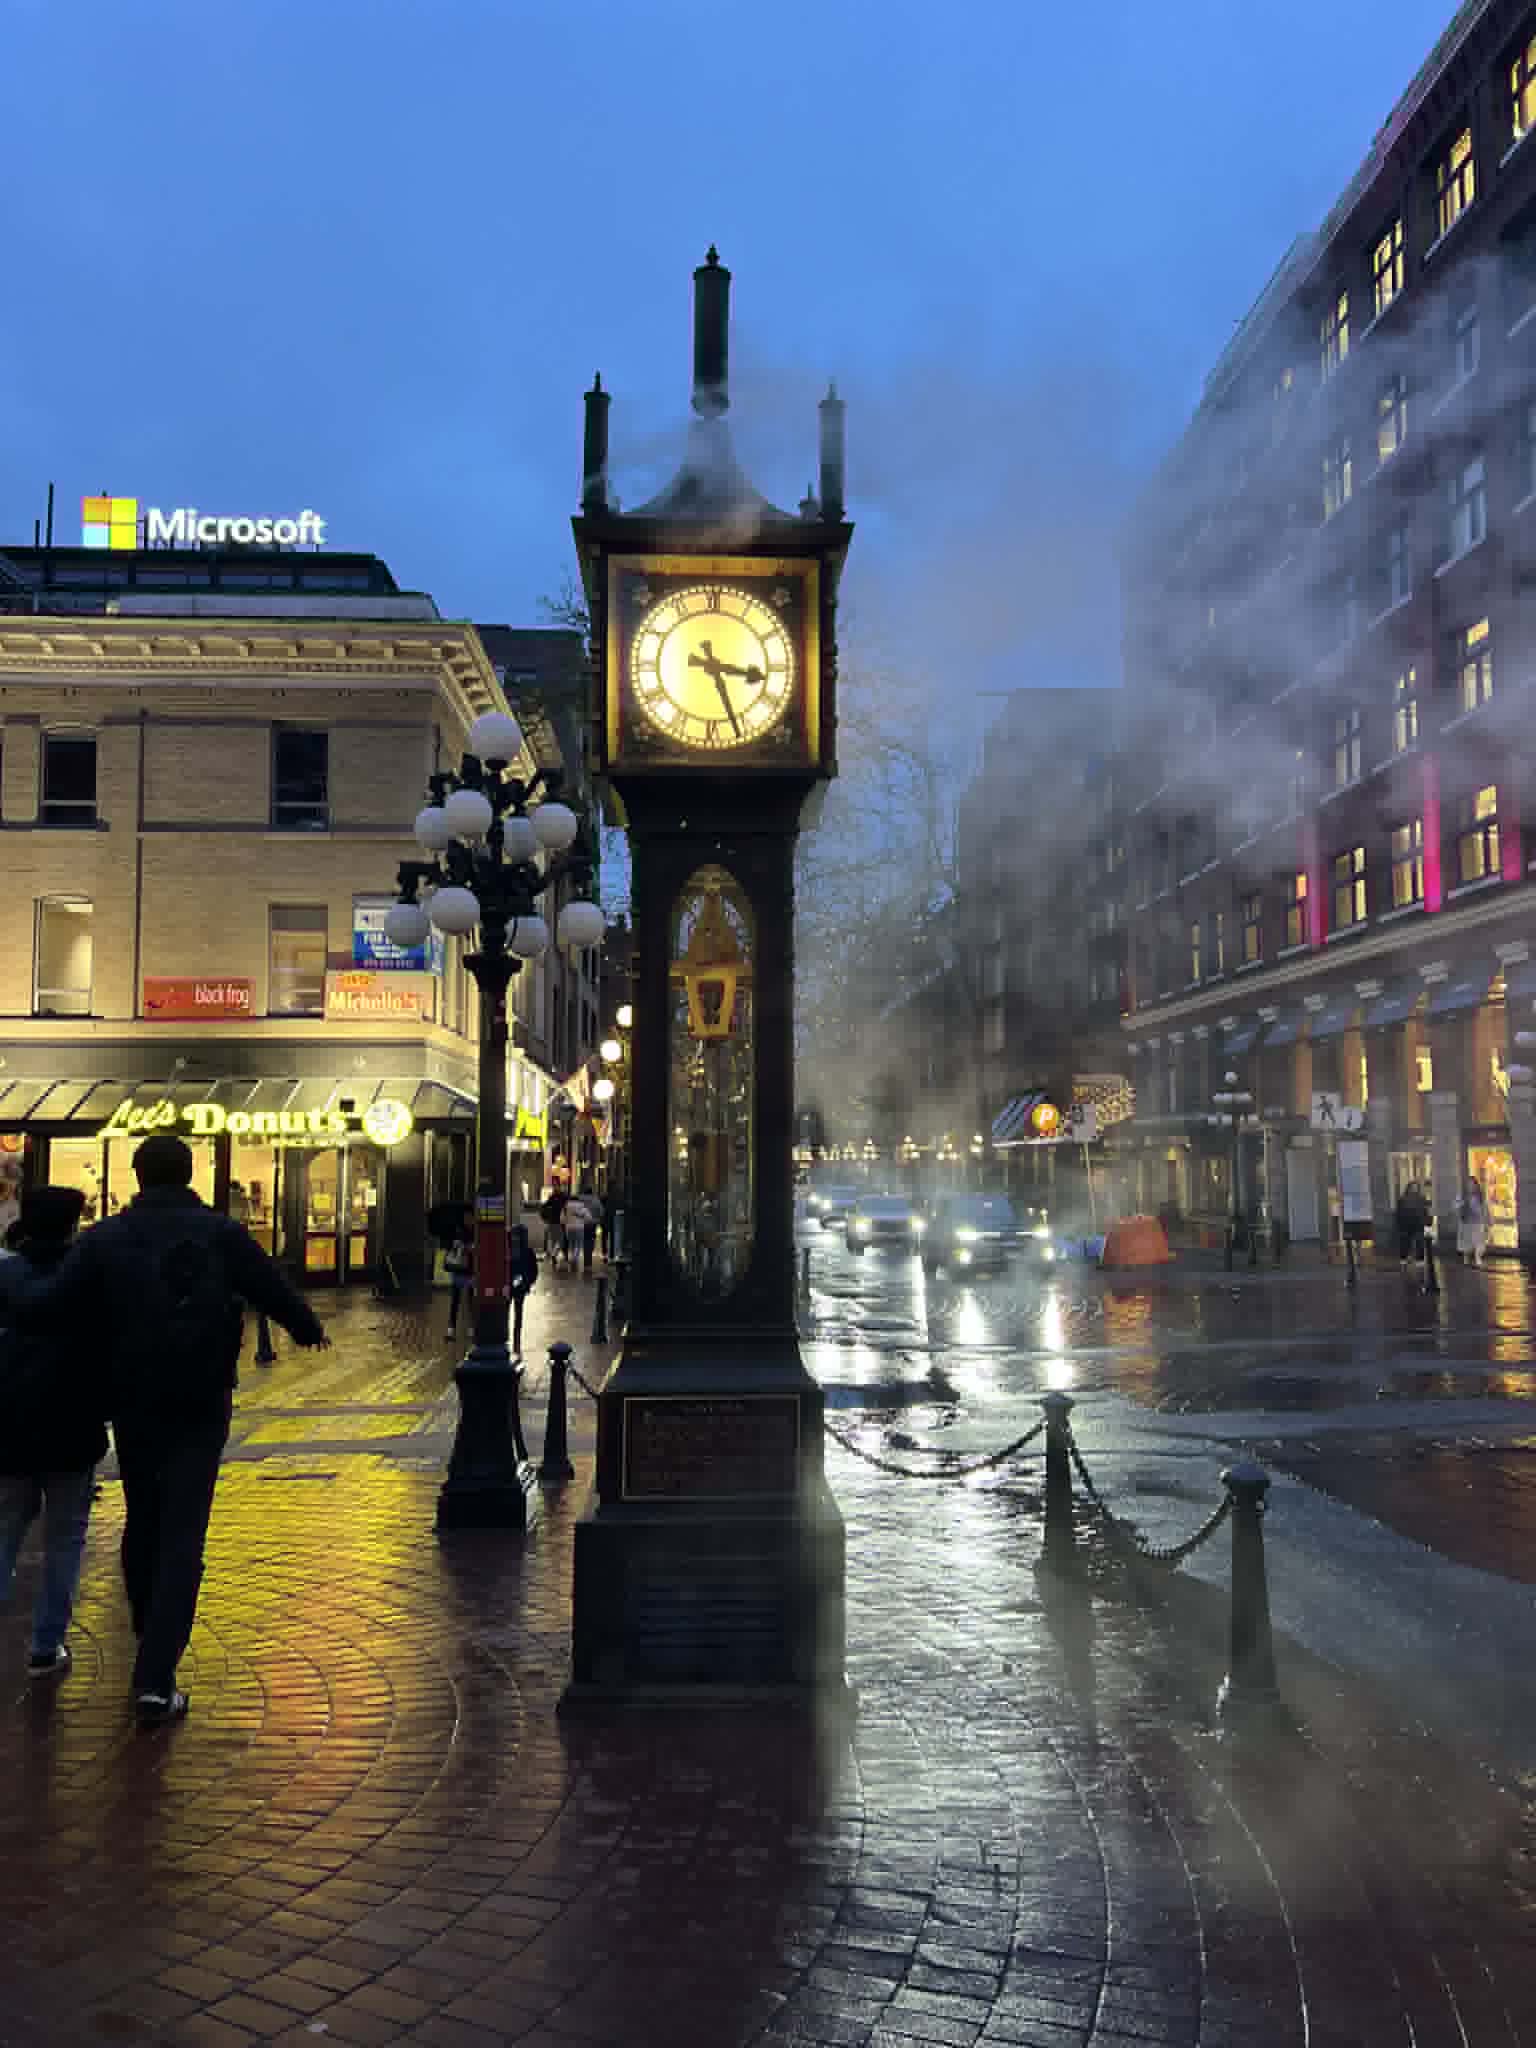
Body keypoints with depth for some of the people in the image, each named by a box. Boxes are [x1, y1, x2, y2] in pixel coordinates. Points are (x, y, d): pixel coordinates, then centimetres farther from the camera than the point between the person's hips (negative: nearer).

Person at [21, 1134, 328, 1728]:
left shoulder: (105, 1239, -5)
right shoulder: (221, 1233, -6)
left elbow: (42, 1307, -14)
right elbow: (276, 1293, 0)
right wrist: (310, 1330, 19)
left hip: (133, 1404, 2)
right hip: (200, 1408, -2)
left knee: (141, 1522, 22)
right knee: (182, 1536, -1)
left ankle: (149, 1638, 41)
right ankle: (155, 1678, -8)